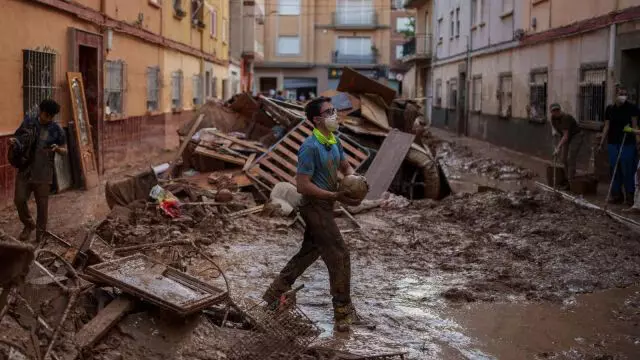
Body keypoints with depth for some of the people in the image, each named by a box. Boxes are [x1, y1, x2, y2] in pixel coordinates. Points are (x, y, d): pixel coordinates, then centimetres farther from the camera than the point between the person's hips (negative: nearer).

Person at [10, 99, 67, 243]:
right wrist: (12, 141, -8)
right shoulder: (28, 123, 3)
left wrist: (57, 148, -19)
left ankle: (40, 232, 21)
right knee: (19, 199, 1)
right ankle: (29, 225, 25)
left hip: (43, 173, -2)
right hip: (24, 170, 2)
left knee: (42, 204, 4)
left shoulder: (56, 130, -3)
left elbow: (64, 151, 4)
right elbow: (16, 137, 16)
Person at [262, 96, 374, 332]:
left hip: (324, 207, 10)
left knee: (308, 253, 19)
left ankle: (273, 296, 31)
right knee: (339, 255, -6)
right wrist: (337, 196, -23)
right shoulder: (310, 147, -21)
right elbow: (303, 185, -23)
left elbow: (345, 166, 21)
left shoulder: (334, 142, 7)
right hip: (315, 207, -10)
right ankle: (344, 316, 4)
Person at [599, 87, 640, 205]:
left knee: (627, 169, -3)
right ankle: (616, 194, 16)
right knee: (614, 169, 7)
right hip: (613, 143, 4)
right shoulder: (610, 109, 7)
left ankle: (630, 195, 9)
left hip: (627, 143, -4)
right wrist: (602, 142, 8)